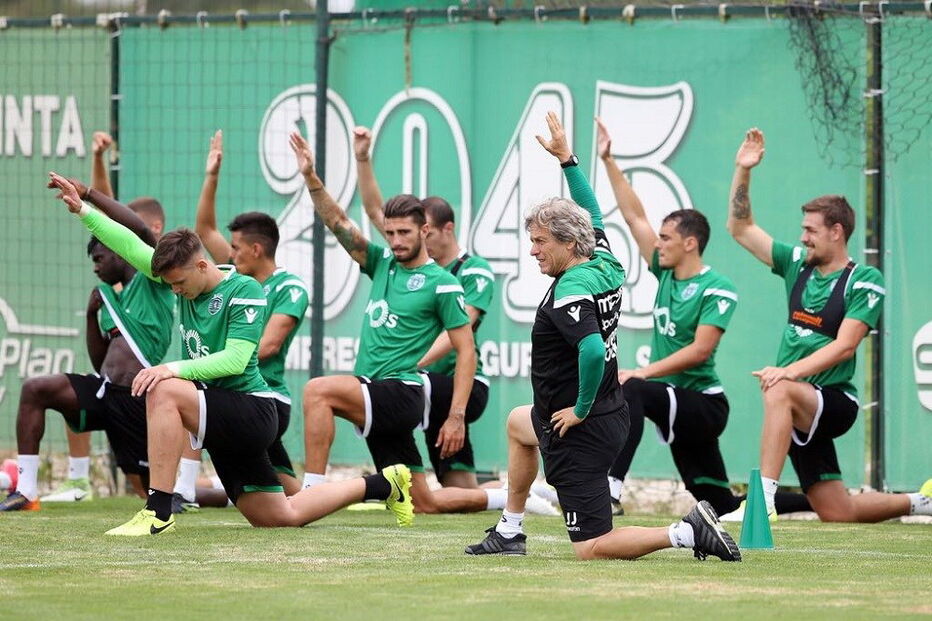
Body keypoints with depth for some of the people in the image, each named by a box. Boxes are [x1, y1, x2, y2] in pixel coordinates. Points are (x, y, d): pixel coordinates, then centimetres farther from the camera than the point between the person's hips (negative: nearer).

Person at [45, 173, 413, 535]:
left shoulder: (244, 291, -15)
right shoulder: (185, 275, 6)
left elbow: (235, 359, -24)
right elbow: (133, 248, 4)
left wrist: (174, 369, -33)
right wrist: (82, 210, -5)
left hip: (251, 411, -9)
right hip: (224, 419, 9)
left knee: (164, 392, -30)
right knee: (282, 517, 15)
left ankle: (158, 513, -31)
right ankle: (383, 484, 29)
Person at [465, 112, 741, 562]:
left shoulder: (569, 292, -24)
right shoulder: (605, 266, 2)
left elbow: (594, 351, -39)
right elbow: (591, 216, 21)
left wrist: (581, 407, -25)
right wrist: (567, 159, 25)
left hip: (579, 432, -10)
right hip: (613, 417, 10)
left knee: (591, 549, -8)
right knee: (518, 424, 39)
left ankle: (686, 533, -18)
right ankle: (509, 533, 45)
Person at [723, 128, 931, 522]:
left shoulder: (865, 282, -9)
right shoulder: (797, 265, 10)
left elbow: (844, 346, -19)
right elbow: (740, 229, 14)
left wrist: (790, 372, -31)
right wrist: (742, 171, 4)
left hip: (835, 401, -7)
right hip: (800, 410, 7)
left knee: (780, 391, -39)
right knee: (837, 514, 8)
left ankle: (763, 498, -45)